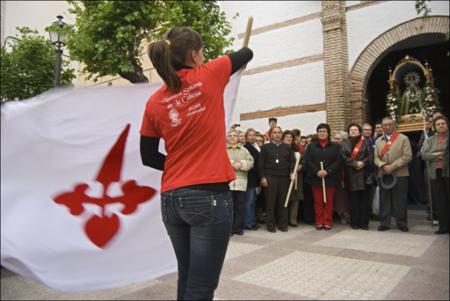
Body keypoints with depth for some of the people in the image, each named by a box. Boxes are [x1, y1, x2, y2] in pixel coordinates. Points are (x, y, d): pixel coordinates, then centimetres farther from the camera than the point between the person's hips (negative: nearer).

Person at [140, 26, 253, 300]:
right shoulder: (208, 76, -3)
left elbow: (148, 158, 10)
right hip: (209, 196, -5)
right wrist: (236, 59, 37)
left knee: (186, 279, 21)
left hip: (171, 198, 5)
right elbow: (247, 54, 16)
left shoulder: (155, 102, 6)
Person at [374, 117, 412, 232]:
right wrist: (383, 165, -13)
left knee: (400, 201, 1)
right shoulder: (378, 141, 14)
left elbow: (407, 156, -8)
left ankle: (402, 223, 14)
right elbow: (376, 158, 8)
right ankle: (385, 223, 14)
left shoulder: (403, 138, 2)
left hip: (400, 175, -3)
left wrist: (392, 167, -15)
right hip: (383, 175, 3)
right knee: (384, 200, 6)